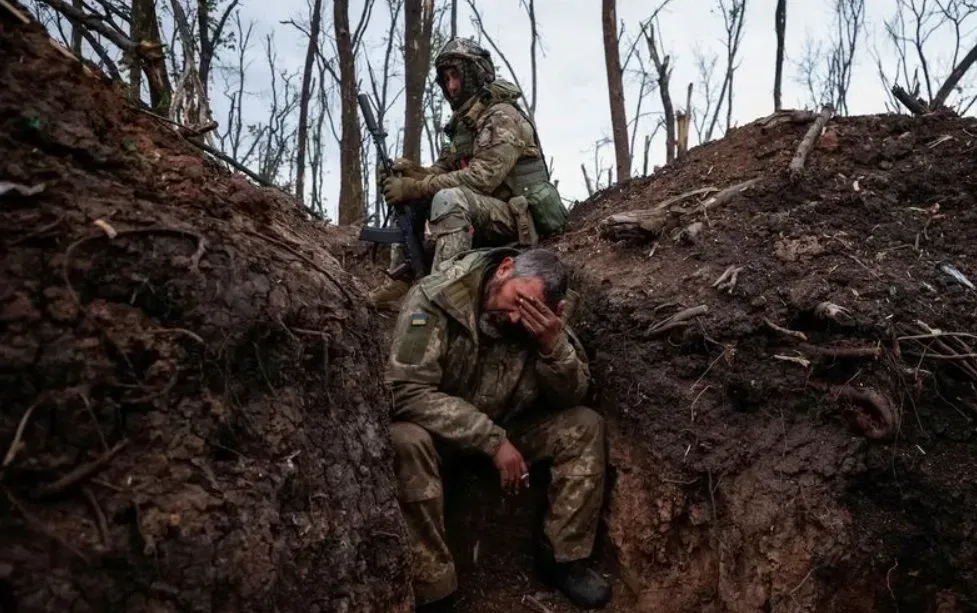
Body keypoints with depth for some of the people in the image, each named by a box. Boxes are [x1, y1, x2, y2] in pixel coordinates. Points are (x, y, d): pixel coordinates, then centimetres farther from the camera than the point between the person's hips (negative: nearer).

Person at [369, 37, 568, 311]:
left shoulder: (503, 117, -11)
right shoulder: (462, 124, 18)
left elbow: (481, 178, -23)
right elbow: (441, 172, 11)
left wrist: (415, 187, -23)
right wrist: (410, 171, -12)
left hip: (518, 223, -9)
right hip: (485, 222, 9)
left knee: (449, 198, -34)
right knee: (404, 196, 5)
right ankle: (401, 282, -4)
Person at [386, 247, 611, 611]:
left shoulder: (543, 320, -11)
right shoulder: (435, 298, -26)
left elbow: (573, 396, -10)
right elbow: (406, 390, -33)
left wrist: (554, 344, -31)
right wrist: (493, 441, -33)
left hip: (505, 429, 4)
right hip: (438, 431, -4)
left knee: (584, 427, -13)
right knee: (406, 440, -37)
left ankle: (563, 557, -1)